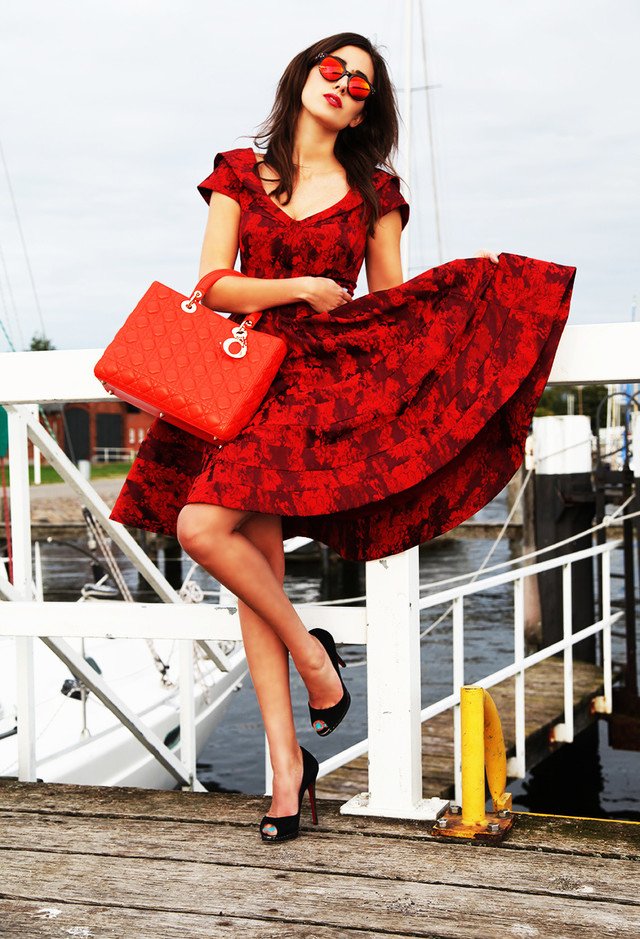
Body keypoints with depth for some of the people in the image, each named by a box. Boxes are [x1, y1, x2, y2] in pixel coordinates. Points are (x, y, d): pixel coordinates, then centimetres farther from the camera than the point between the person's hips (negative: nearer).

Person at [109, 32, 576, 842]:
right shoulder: (240, 174, 12)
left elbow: (394, 301, 12)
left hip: (326, 381, -2)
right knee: (257, 573, -2)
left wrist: (463, 277, -1)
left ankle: (312, 652, -1)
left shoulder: (373, 191, 12)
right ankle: (287, 765, 4)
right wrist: (304, 290, -4)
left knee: (204, 527, -24)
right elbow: (214, 287, 3)